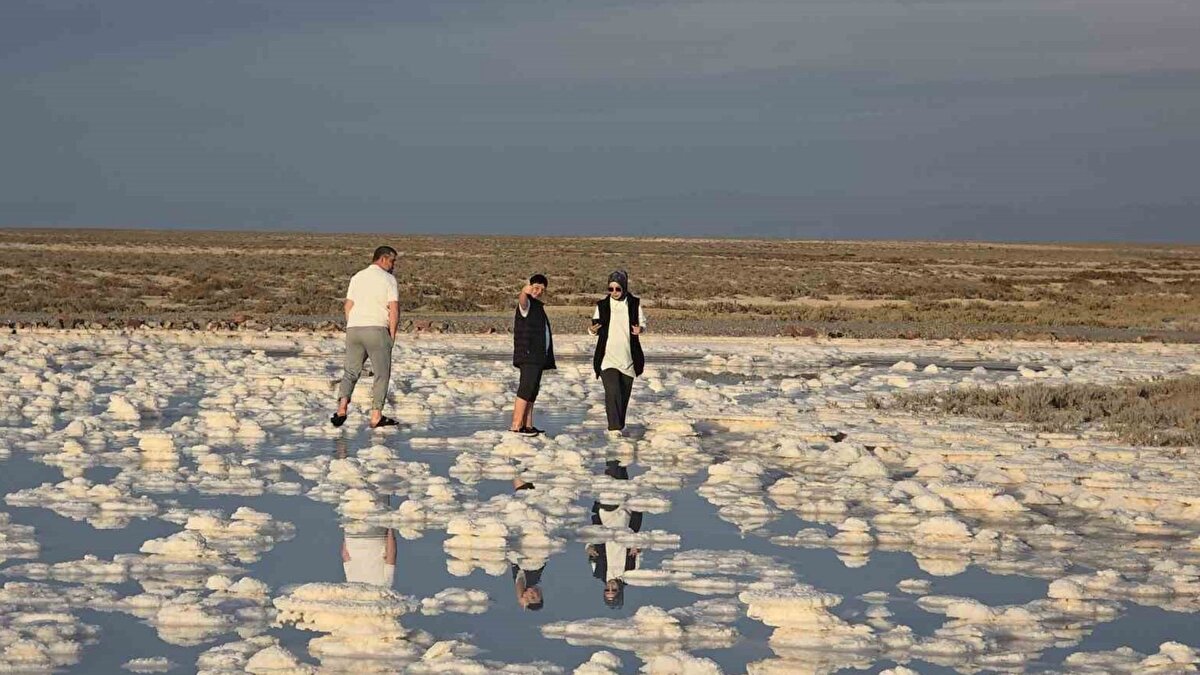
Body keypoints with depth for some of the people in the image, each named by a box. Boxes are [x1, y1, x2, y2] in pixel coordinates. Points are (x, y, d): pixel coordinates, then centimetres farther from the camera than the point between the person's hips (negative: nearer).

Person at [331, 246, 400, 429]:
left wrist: (352, 331, 16)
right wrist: (392, 335, -1)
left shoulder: (357, 277, 14)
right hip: (377, 330, -5)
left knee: (351, 372, 9)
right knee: (382, 374, 5)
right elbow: (394, 310, -9)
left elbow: (348, 306, 11)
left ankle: (342, 407, -11)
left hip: (353, 330, 5)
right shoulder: (388, 279, -2)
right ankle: (376, 416, 2)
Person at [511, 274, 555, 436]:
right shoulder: (527, 304, -6)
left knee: (532, 391, 10)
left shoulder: (538, 306, 22)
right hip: (528, 355, -10)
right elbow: (522, 301, -33)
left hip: (537, 357, 10)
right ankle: (516, 425, -19)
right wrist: (524, 292, -56)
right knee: (526, 389, -15)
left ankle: (528, 425, 12)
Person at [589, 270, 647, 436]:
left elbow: (642, 323, 12)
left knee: (624, 394, 8)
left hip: (628, 357, 2)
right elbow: (595, 327, 10)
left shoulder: (634, 303, 2)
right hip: (608, 356, -2)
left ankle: (620, 425, 24)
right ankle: (614, 427, -18)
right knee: (612, 391, -17)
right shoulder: (602, 305, 2)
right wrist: (593, 330, -13)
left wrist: (640, 329, -11)